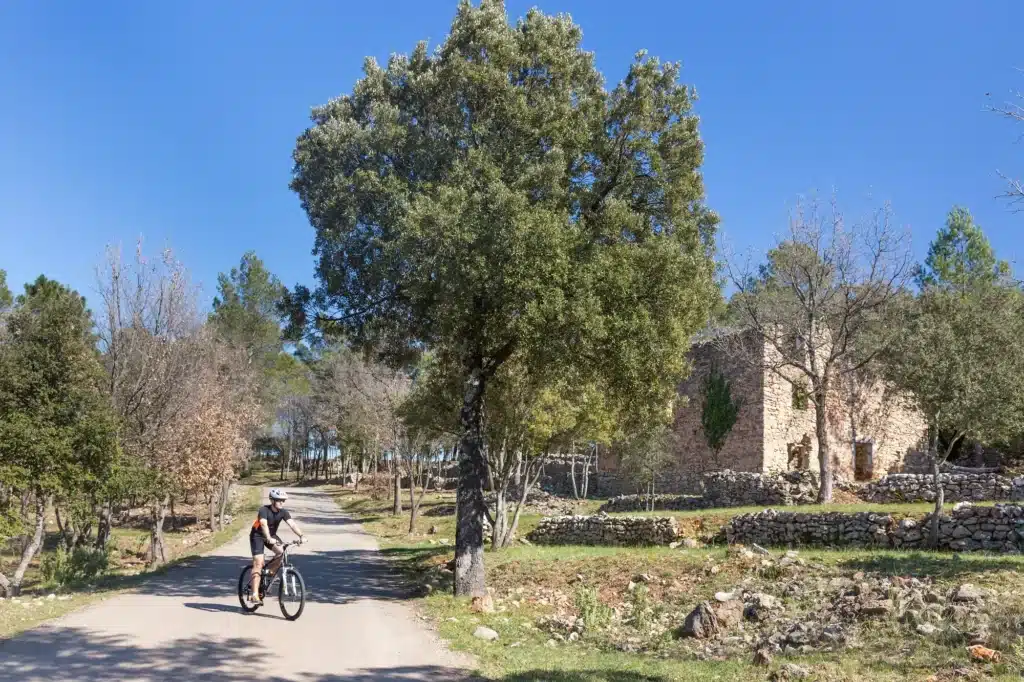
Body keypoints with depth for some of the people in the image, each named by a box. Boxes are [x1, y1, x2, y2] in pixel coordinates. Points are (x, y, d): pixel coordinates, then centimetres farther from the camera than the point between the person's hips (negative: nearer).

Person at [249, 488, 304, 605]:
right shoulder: (264, 510, -27)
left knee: (281, 553, -22)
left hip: (271, 535, 5)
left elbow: (292, 524, -26)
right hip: (257, 535, -5)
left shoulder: (283, 512, -14)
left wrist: (301, 535, -42)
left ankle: (269, 573, 3)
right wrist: (269, 538, -59)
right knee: (258, 564, -15)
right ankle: (254, 595, -16)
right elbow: (264, 524, -43)